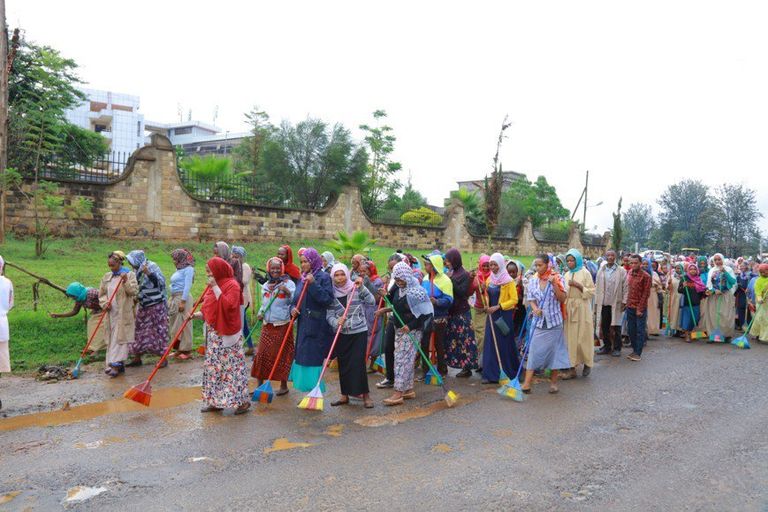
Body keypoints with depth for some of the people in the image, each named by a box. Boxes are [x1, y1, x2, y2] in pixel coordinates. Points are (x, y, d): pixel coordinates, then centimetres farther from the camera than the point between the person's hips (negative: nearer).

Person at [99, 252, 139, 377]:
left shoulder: (130, 275, -4)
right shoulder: (107, 276, 11)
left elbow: (134, 292, -11)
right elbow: (101, 293, 14)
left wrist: (126, 281, -25)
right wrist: (104, 303, -5)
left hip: (124, 314, -6)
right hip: (111, 313, 6)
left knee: (120, 338, -7)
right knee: (111, 338, 8)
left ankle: (116, 365, -9)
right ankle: (120, 364, 15)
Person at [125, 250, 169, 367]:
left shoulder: (151, 266, -13)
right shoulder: (137, 270, 8)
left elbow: (160, 281, -23)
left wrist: (148, 273, -32)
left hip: (156, 306, -8)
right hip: (143, 306, 8)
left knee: (159, 331, -2)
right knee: (140, 331, 11)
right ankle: (137, 358, 22)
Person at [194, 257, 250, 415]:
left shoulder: (232, 285, -12)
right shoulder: (213, 285, 11)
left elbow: (228, 305, -26)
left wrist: (215, 287, -23)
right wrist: (199, 314, 1)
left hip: (227, 334, -8)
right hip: (213, 332, 8)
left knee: (231, 366, -3)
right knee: (213, 367, 13)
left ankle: (237, 402, 5)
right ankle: (215, 401, 23)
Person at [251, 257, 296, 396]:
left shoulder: (288, 283, -5)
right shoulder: (266, 285, 10)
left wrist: (287, 291, -30)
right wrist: (260, 312, 1)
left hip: (282, 325, -5)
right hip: (267, 325, 5)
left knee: (282, 355, 4)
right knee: (262, 354, 5)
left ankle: (284, 385, 18)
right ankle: (260, 384, 17)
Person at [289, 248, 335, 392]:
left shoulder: (323, 277, -9)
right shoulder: (303, 279, 12)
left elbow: (328, 299, -19)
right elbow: (296, 299, 17)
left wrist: (313, 284, -24)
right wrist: (293, 309, -4)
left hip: (317, 327, -8)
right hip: (304, 326, 8)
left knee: (313, 358, -4)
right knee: (302, 357, 13)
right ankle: (310, 391, 26)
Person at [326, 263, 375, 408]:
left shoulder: (356, 288, -4)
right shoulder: (331, 294, 1)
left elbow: (372, 302, -13)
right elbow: (329, 315, -2)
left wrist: (361, 287, -21)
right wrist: (336, 322, -22)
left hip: (359, 332, -3)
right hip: (341, 333, 3)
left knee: (358, 363, -7)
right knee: (343, 364, 9)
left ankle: (365, 395, 4)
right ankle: (345, 395, 22)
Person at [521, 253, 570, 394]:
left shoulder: (557, 278, -4)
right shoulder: (532, 280, 2)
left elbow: (562, 299, -8)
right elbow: (531, 299, 2)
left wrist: (554, 284, -20)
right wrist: (535, 309, -19)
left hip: (553, 321, -1)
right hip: (538, 321, 1)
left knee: (554, 350, 6)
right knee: (534, 350, -2)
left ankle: (553, 382, 20)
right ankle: (527, 383, -3)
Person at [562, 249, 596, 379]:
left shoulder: (585, 273, -4)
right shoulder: (567, 274, 11)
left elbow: (592, 292, -8)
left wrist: (578, 285, -18)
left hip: (582, 309, -5)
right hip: (569, 309, 5)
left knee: (583, 337, 1)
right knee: (571, 338, 5)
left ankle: (587, 363, 22)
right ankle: (572, 368, 9)